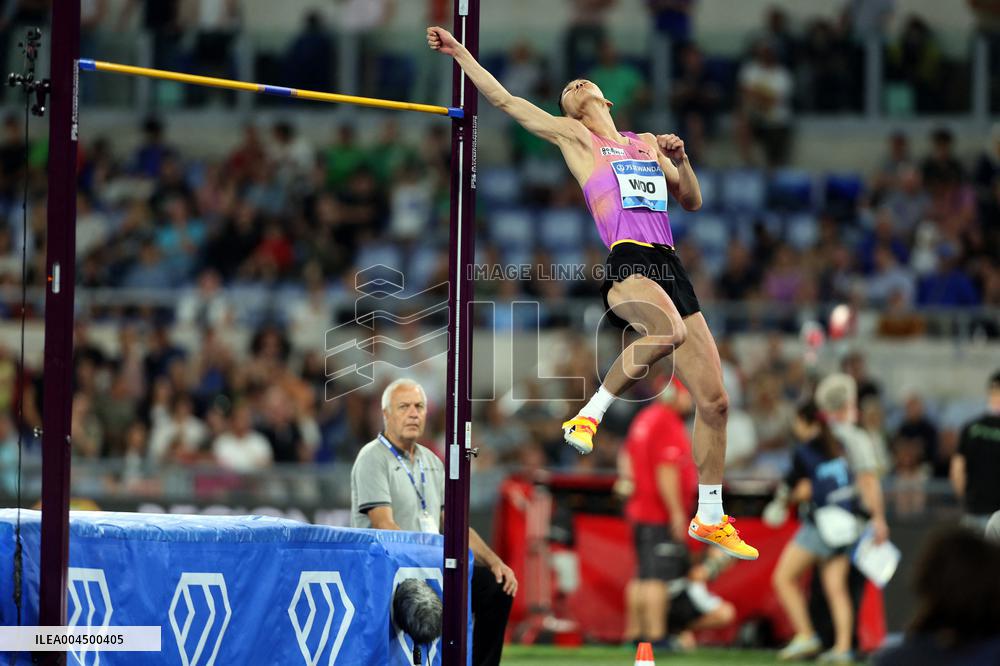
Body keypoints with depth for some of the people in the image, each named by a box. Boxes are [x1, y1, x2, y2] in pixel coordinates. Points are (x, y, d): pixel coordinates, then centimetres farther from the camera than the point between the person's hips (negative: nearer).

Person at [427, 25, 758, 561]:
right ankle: (590, 414, -21)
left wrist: (680, 159, 13)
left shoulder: (647, 144, 26)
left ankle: (710, 518, 14)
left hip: (670, 267, 6)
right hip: (625, 263, -6)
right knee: (669, 330, -40)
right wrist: (460, 54, 14)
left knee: (714, 400, 3)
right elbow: (504, 99, 14)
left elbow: (692, 202, 30)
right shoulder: (573, 135, 14)